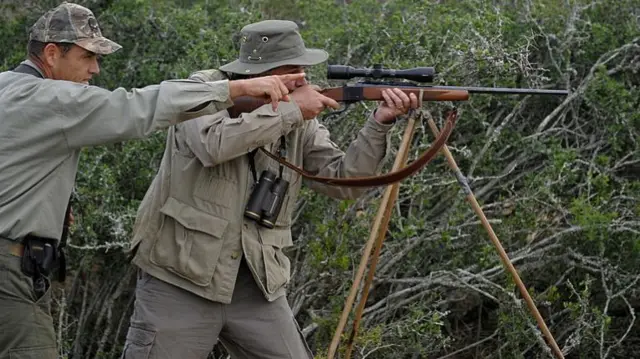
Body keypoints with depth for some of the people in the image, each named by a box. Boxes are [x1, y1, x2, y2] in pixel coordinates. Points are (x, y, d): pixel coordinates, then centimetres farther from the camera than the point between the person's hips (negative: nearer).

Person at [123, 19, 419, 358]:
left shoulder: (299, 121, 6)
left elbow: (343, 180, 2)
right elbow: (214, 144, -28)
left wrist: (380, 123, -11)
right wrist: (289, 109, -21)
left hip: (256, 285, 5)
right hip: (179, 279, -5)